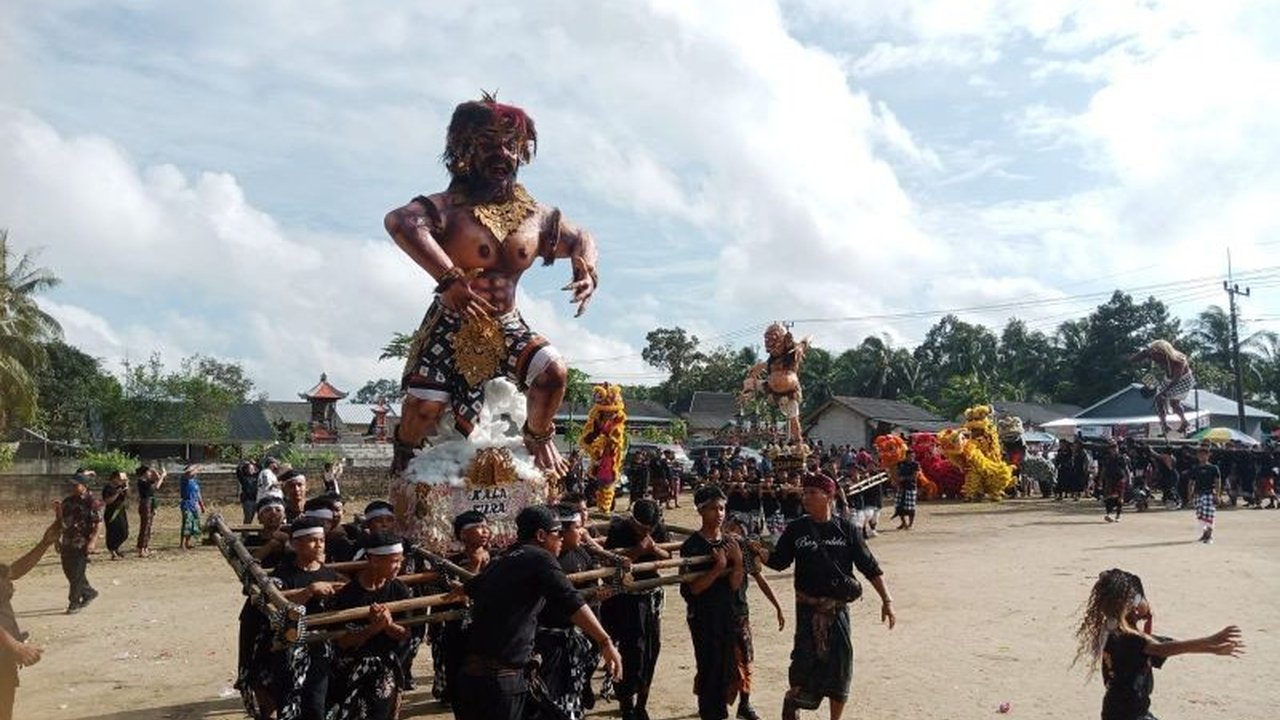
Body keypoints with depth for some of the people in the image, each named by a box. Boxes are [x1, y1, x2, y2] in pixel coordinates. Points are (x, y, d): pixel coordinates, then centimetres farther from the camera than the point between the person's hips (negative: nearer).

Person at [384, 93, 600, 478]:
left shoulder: (534, 215, 4)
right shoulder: (451, 207, -13)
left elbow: (581, 239, 17)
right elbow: (399, 221, -33)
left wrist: (588, 272, -6)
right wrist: (448, 278, -42)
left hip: (507, 327, 4)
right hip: (453, 327, -3)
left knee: (553, 370, -18)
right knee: (426, 404, -15)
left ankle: (537, 437, 14)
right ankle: (404, 453, 23)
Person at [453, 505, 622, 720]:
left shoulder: (501, 561, 18)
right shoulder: (540, 558, -6)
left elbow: (467, 589, 40)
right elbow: (572, 603, -19)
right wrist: (605, 642, -21)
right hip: (501, 678, -8)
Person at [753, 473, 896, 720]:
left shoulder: (845, 529, -4)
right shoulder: (796, 529, -1)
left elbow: (870, 567, 0)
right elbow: (779, 561, 3)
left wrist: (887, 600, -4)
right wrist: (758, 551, -16)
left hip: (837, 607, 0)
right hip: (808, 608, 0)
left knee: (840, 664, 6)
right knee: (806, 662, -1)